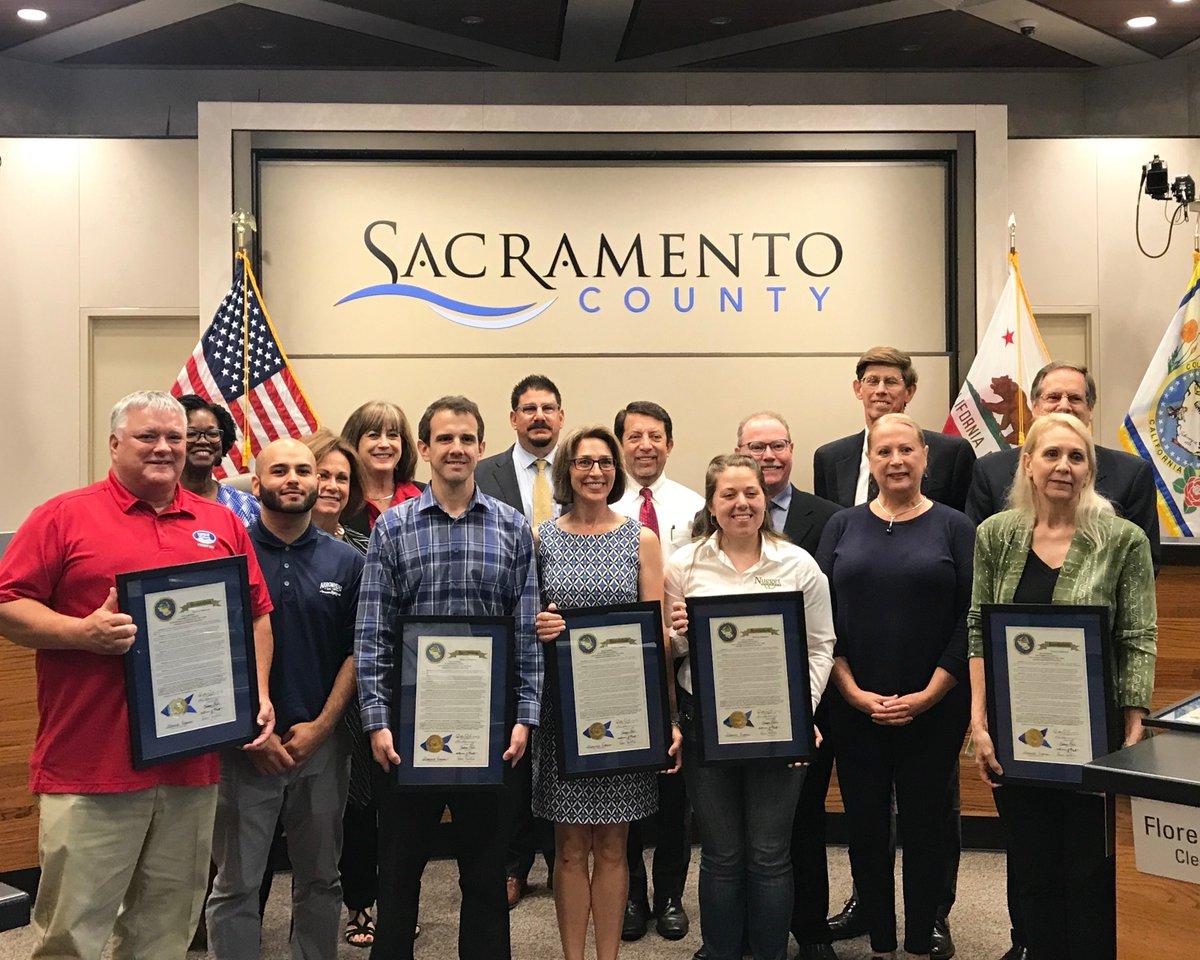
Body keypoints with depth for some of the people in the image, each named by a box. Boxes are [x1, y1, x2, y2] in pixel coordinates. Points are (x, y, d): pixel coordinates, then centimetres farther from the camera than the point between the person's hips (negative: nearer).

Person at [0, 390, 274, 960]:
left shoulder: (222, 524, 12)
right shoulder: (64, 517, 0)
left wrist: (260, 692, 5)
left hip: (193, 764, 4)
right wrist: (83, 631, -18)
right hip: (89, 763, -4)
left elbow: (256, 615, 16)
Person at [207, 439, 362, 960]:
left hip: (322, 741, 3)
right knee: (236, 884, 5)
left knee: (320, 878, 14)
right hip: (245, 746, -2)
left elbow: (356, 652, 4)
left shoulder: (347, 561, 4)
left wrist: (320, 726, -6)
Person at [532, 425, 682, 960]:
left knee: (612, 844, 8)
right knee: (570, 845, 6)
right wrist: (536, 628, -15)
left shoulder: (641, 539, 4)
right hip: (562, 705, 0)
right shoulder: (541, 539, 4)